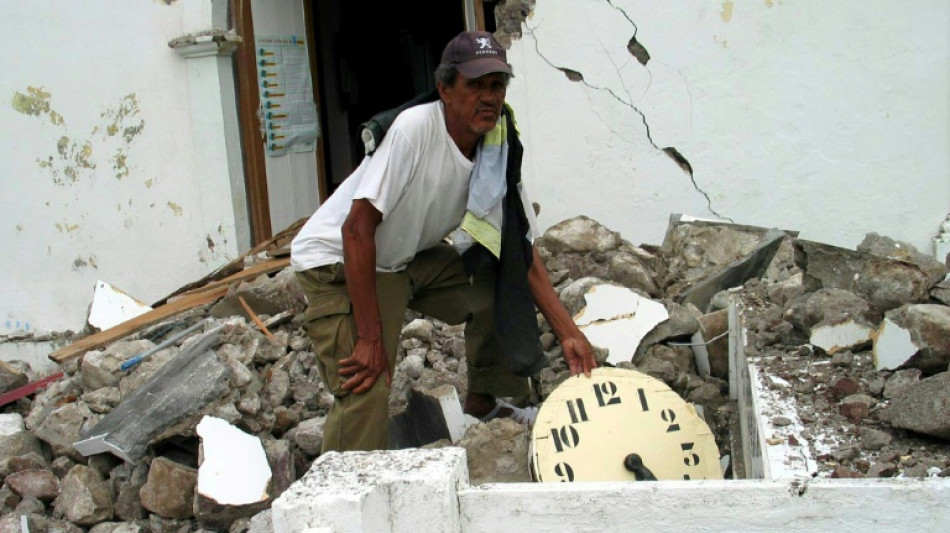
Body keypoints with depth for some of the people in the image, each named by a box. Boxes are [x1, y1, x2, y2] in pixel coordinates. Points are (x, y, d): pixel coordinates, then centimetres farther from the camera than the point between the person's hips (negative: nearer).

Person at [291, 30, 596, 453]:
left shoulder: (499, 153, -7)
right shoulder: (414, 128, -27)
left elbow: (522, 251, -1)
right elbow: (358, 229, -28)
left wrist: (568, 332, -8)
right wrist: (370, 339, -27)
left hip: (410, 259, 7)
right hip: (337, 260, -7)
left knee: (502, 288, -1)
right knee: (365, 388, -23)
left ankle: (483, 402, 21)